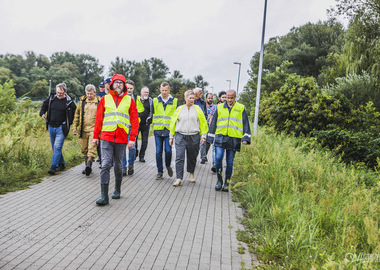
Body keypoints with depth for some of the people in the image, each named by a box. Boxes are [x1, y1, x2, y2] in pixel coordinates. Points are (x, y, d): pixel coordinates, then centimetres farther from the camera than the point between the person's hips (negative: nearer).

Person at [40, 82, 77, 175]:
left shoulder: (69, 102, -7)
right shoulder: (51, 98, 5)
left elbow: (75, 113, 3)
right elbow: (44, 104, 23)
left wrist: (69, 124, -1)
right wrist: (42, 113, 9)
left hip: (61, 128, -5)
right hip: (51, 127, 6)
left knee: (57, 147, -14)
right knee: (54, 147, 13)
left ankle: (53, 166, -10)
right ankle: (61, 164, 27)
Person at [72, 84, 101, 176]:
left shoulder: (99, 102, 2)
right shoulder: (82, 101, 11)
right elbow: (77, 115, 16)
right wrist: (75, 127, 10)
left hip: (94, 129, -4)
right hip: (83, 129, 4)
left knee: (91, 148, -18)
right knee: (84, 149, 9)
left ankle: (89, 164, -25)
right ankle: (87, 167, 19)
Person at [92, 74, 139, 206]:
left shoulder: (129, 101, 5)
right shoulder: (105, 99, 7)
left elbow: (135, 120, 3)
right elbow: (98, 118, 10)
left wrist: (132, 138, -4)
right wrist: (95, 136, 8)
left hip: (121, 139, 0)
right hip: (106, 137, 0)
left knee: (118, 165, 14)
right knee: (105, 165, -7)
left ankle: (117, 190, 33)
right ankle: (104, 196, -6)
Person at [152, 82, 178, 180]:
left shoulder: (174, 101, 4)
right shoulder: (155, 101, 8)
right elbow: (152, 114, 15)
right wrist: (153, 124, 5)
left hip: (169, 130, -1)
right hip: (158, 130, 2)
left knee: (168, 150, -7)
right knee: (158, 151, 3)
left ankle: (168, 166, 23)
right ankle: (160, 171, 14)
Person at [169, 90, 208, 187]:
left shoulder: (197, 109, 6)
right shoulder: (179, 109, 7)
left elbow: (203, 123, 8)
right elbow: (173, 123, 11)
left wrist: (203, 136, 2)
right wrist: (171, 137, 9)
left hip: (194, 137, 0)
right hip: (180, 136, 0)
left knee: (192, 157, 12)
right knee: (179, 157, -8)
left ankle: (191, 174, 35)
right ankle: (179, 179, -6)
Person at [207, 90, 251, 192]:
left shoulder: (241, 108, 8)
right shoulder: (219, 107, 11)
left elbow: (245, 124, 7)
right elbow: (213, 123, 15)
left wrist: (245, 138, -4)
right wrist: (210, 137, 11)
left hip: (234, 139, 0)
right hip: (220, 138, 1)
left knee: (230, 162, 4)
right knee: (218, 158, -14)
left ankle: (226, 183, 18)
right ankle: (219, 180, 4)